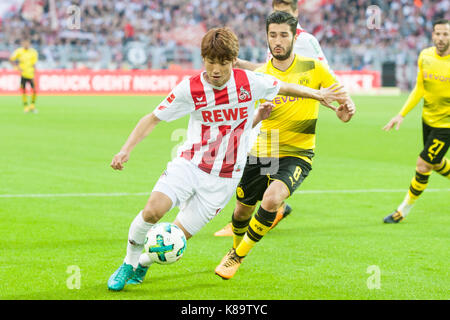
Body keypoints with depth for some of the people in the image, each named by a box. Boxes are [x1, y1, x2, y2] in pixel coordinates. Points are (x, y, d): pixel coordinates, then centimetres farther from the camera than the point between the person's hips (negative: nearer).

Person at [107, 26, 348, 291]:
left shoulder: (250, 82, -8)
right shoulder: (190, 89, -9)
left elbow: (284, 88, 12)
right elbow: (153, 119, 0)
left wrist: (319, 95, 23)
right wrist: (127, 150, -10)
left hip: (224, 179, 1)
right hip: (189, 163, -1)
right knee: (153, 210, -25)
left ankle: (144, 263, 27)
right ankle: (128, 264, 0)